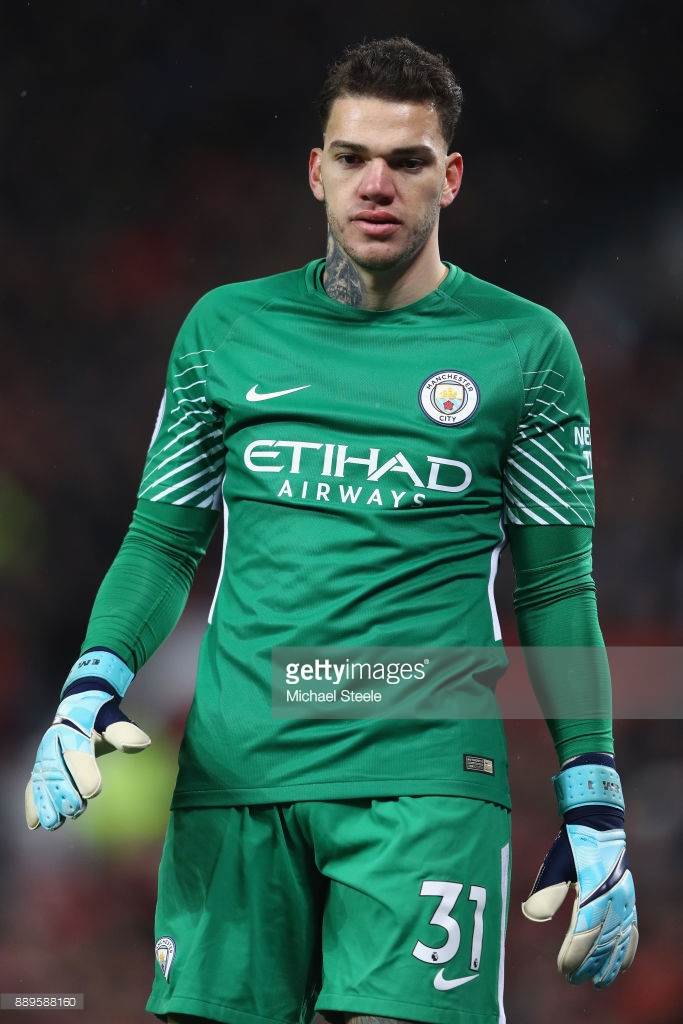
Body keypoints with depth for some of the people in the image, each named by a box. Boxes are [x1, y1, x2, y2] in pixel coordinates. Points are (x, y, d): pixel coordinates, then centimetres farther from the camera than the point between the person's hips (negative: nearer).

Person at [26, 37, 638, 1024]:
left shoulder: (525, 346, 6)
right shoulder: (225, 328, 12)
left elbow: (557, 588, 8)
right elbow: (163, 539, 16)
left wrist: (596, 812, 3)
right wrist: (91, 691, -1)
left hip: (428, 781, -2)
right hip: (233, 776, 2)